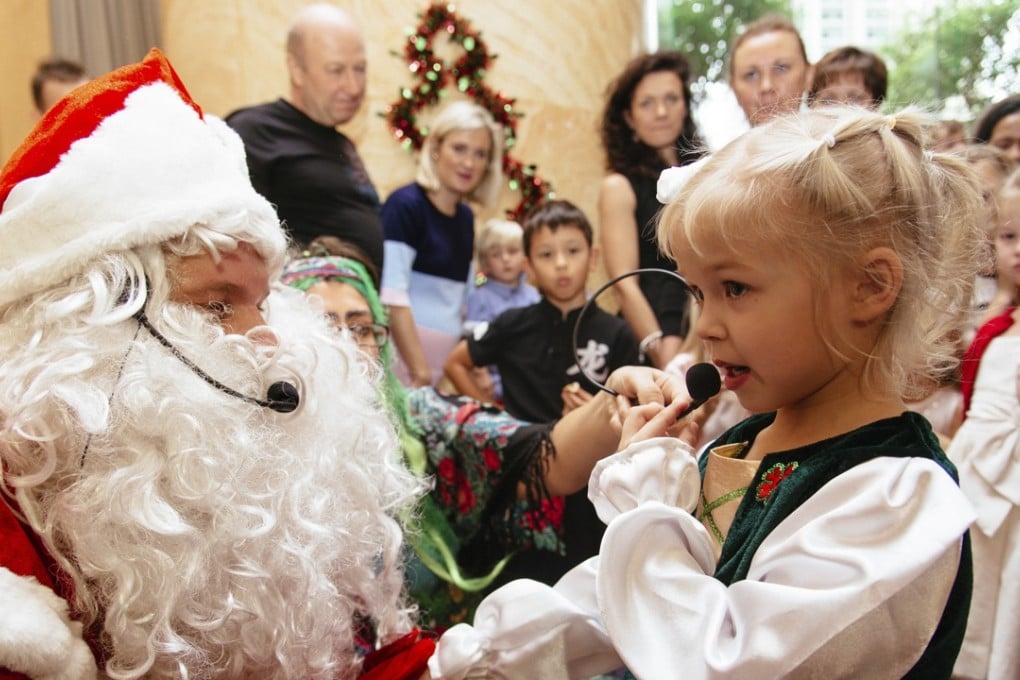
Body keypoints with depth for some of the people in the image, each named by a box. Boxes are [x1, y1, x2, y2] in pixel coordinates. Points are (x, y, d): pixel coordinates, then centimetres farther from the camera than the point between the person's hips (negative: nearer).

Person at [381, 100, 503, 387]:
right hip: (402, 359, -6)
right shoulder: (405, 205, -8)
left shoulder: (465, 217, 13)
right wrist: (420, 371, -18)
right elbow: (392, 295, -16)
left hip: (443, 367, 7)